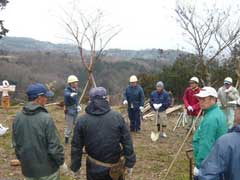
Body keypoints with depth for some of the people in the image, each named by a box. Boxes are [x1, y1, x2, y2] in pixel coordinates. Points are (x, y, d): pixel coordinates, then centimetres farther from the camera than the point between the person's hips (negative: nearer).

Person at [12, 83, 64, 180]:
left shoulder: (18, 117, -4)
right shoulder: (46, 118, -23)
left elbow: (16, 144, 6)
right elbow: (54, 146, -20)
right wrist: (61, 161, -4)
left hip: (28, 169, 5)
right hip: (47, 169, -5)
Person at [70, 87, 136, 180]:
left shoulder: (82, 120, -8)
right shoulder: (117, 117, -9)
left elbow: (76, 146, -3)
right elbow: (127, 142, -6)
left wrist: (76, 166, 9)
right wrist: (130, 163, 4)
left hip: (94, 167, 0)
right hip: (115, 166, 0)